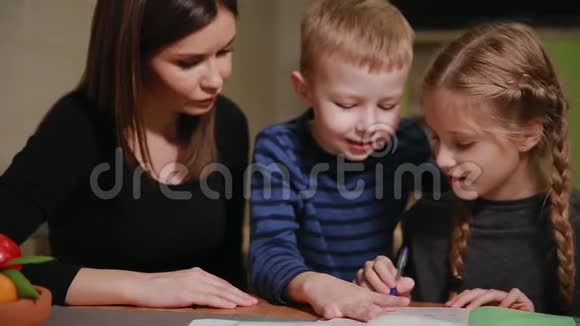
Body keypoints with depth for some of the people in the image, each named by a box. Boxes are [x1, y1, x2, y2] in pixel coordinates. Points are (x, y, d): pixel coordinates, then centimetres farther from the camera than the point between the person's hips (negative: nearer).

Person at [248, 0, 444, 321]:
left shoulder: (410, 142, -3)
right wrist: (312, 284, -41)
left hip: (387, 305, 2)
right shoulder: (278, 151, -11)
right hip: (301, 312, -2)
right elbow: (269, 254, -21)